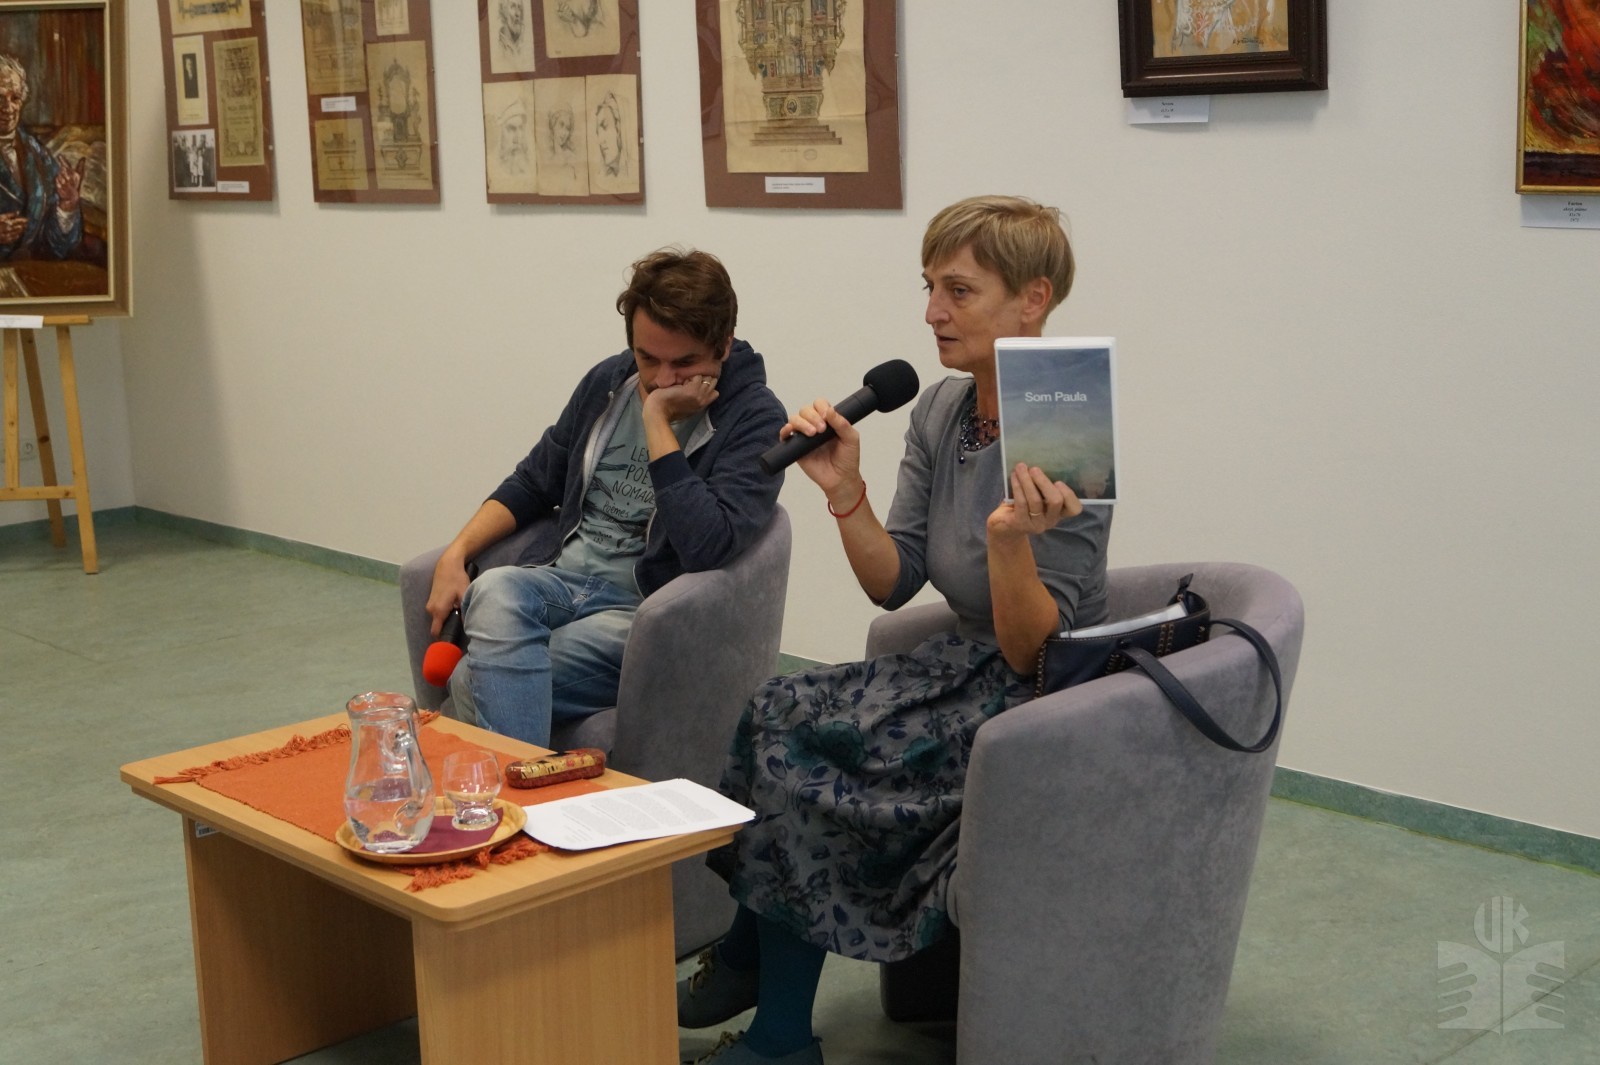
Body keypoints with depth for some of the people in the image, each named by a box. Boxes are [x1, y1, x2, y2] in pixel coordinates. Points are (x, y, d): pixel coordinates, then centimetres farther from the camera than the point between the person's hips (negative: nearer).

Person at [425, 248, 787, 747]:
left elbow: (707, 547, -23)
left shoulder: (755, 418, -8)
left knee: (479, 682, -28)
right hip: (560, 578, 6)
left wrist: (658, 420, -18)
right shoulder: (608, 382, 11)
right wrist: (456, 553, 4)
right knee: (493, 593, -31)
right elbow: (531, 486, 20)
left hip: (642, 611, -5)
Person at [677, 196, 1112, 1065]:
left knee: (803, 756, -17)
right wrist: (846, 493, -15)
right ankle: (755, 953, 6)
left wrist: (1011, 538, -38)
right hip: (965, 667, 7)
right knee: (772, 715, -13)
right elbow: (894, 585, 2)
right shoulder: (939, 412, 0)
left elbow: (1036, 653, -21)